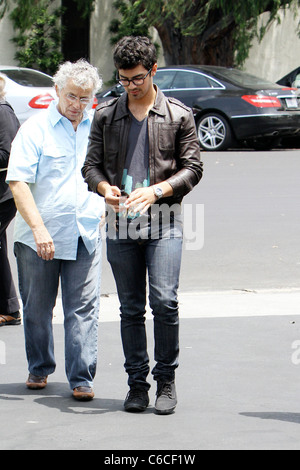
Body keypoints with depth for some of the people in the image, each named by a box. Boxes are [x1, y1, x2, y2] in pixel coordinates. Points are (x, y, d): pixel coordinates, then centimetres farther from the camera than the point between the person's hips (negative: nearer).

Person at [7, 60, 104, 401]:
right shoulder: (35, 129, -4)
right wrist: (38, 228, -18)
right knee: (37, 308, 10)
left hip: (85, 236, 2)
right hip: (39, 237, -2)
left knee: (84, 308, -4)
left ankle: (81, 378, -2)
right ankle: (39, 369, 27)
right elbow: (18, 182, -10)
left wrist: (106, 210, 8)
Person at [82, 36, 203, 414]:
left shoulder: (178, 115, 3)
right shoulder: (106, 116, 10)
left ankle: (166, 379, 0)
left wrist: (156, 190, -14)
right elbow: (91, 165, 12)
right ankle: (137, 383, 14)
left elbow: (192, 167, 2)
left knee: (164, 301, -13)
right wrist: (104, 187, -11)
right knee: (130, 308, 5)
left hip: (164, 225, -2)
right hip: (120, 226, 2)